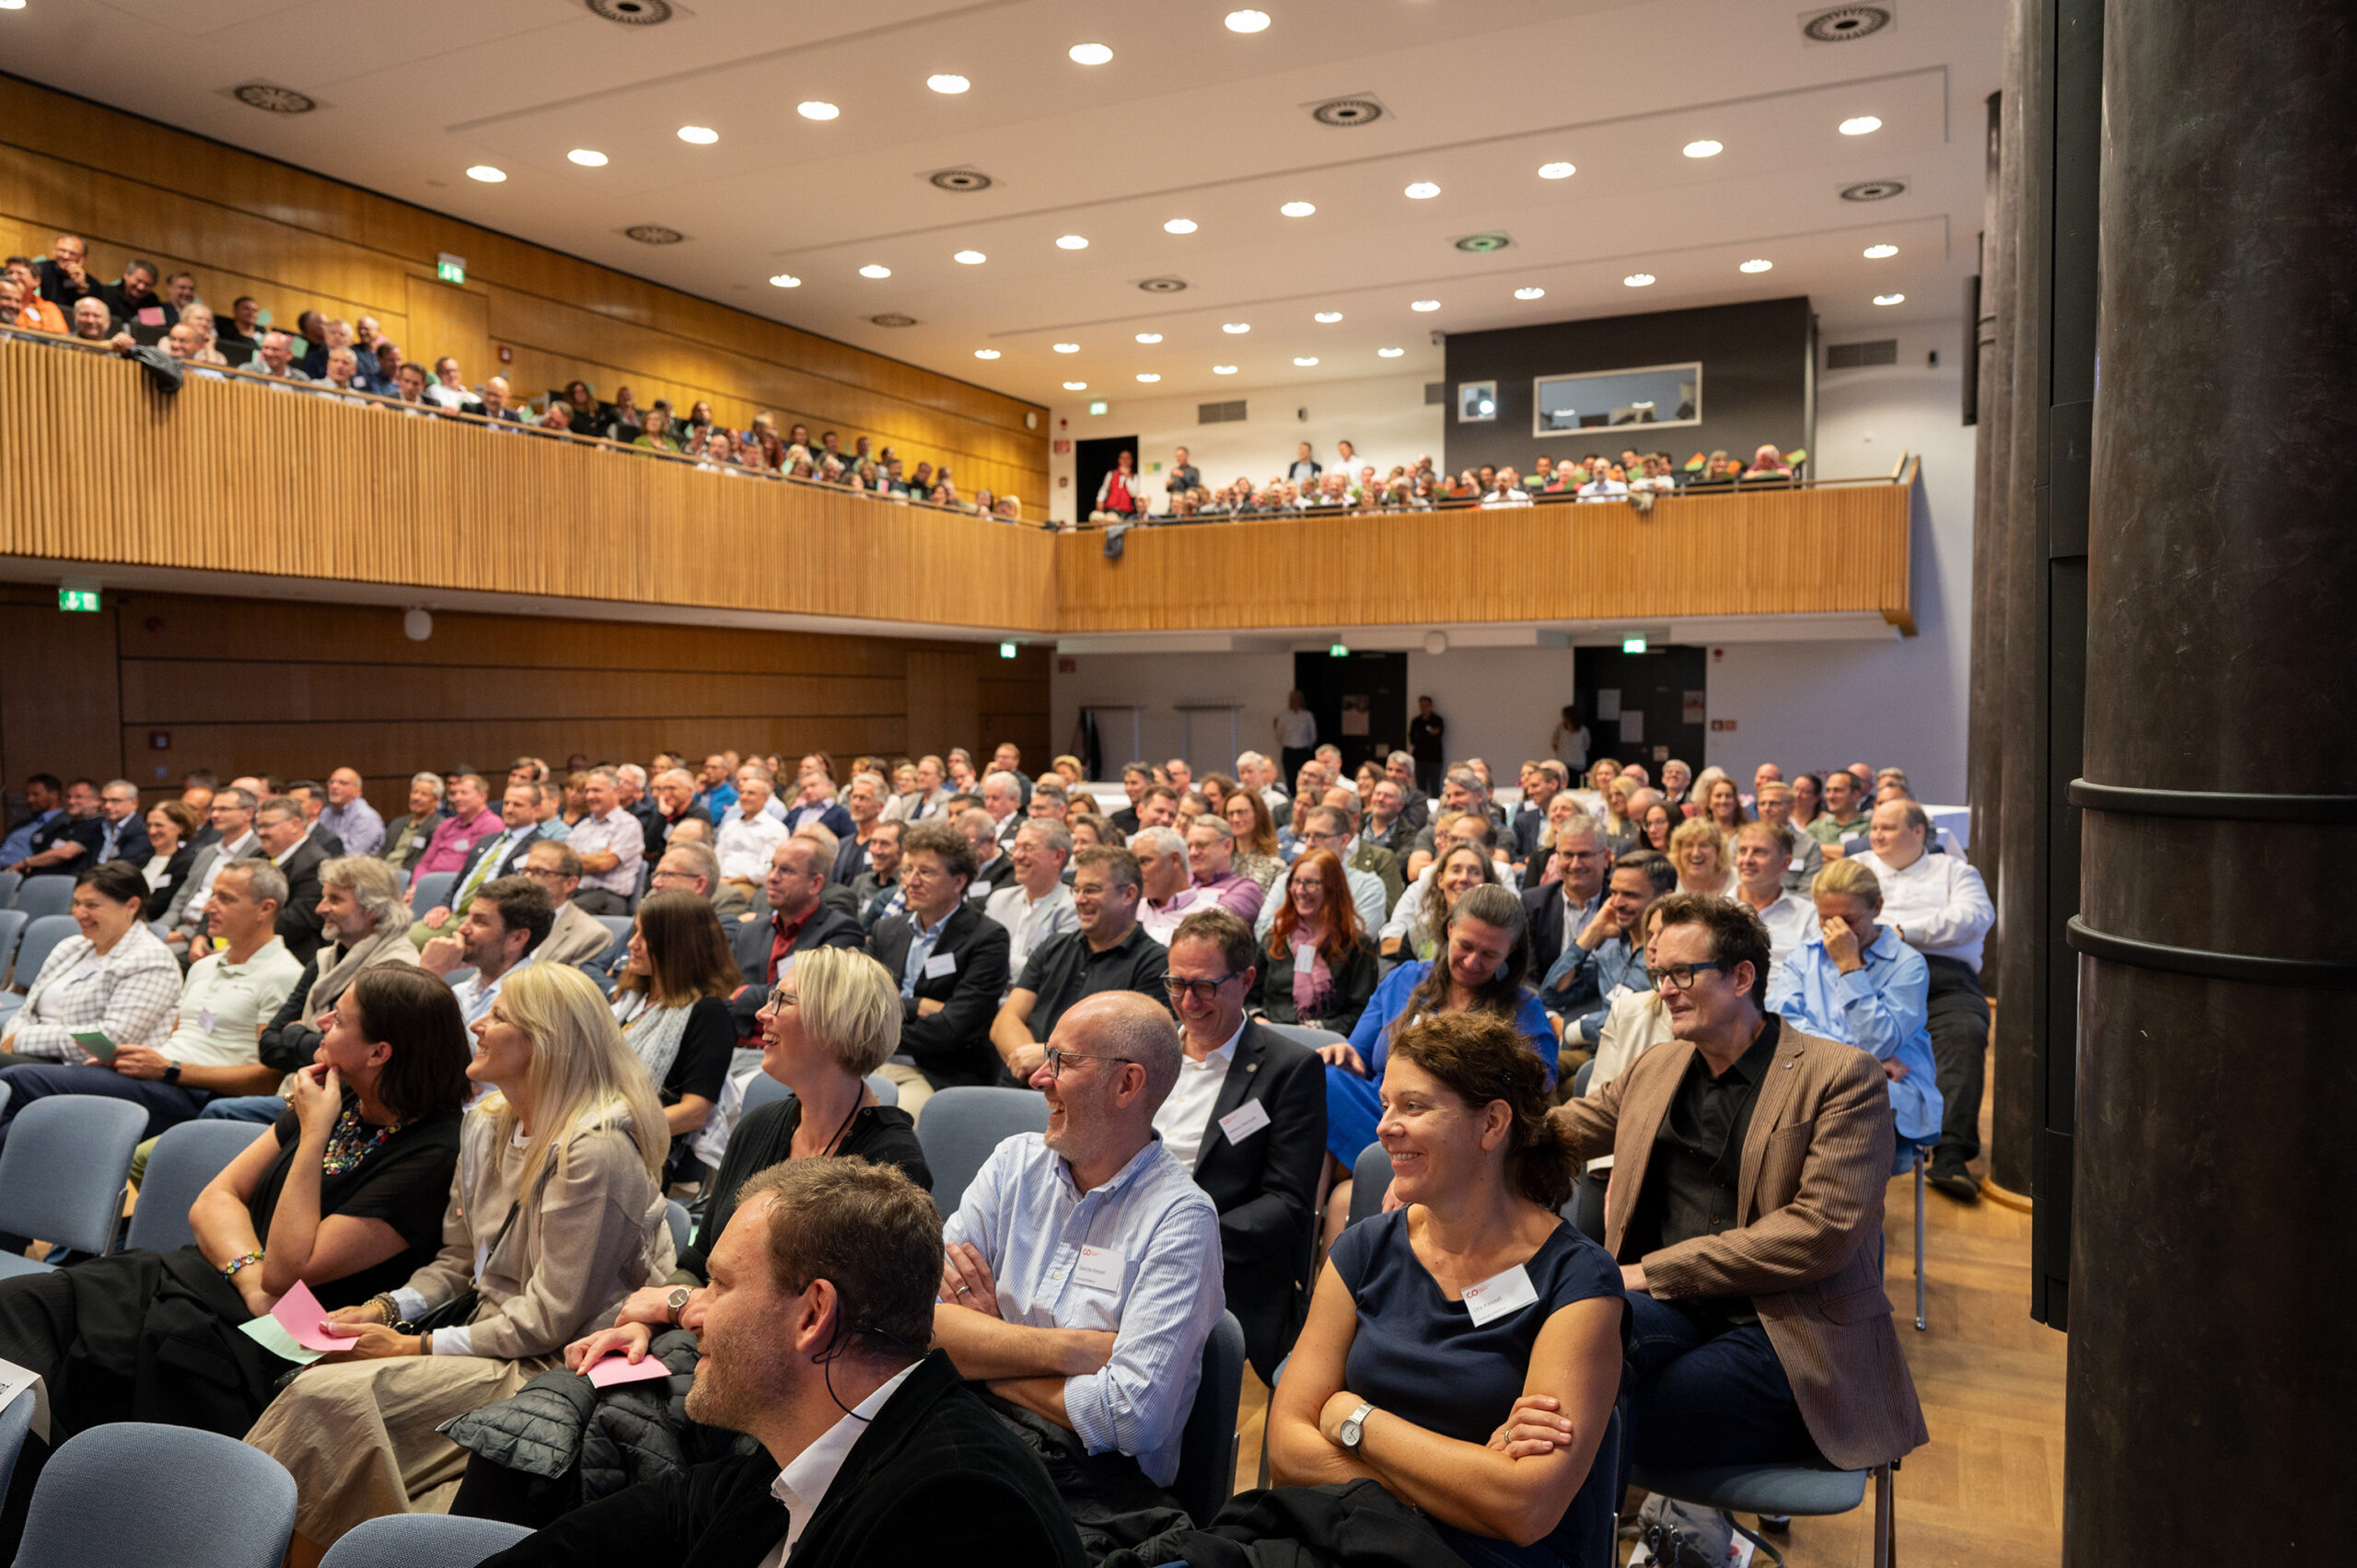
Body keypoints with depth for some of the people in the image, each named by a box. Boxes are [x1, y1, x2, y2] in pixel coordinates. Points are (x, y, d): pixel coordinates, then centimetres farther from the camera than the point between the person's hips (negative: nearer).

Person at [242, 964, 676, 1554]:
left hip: (545, 1369, -8)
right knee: (310, 1379, -13)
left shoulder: (595, 1151, -20)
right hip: (486, 1339, 9)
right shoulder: (487, 1125, 9)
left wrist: (418, 1348, -14)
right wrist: (384, 1309, 1)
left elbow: (550, 1320, -18)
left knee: (325, 1395, -20)